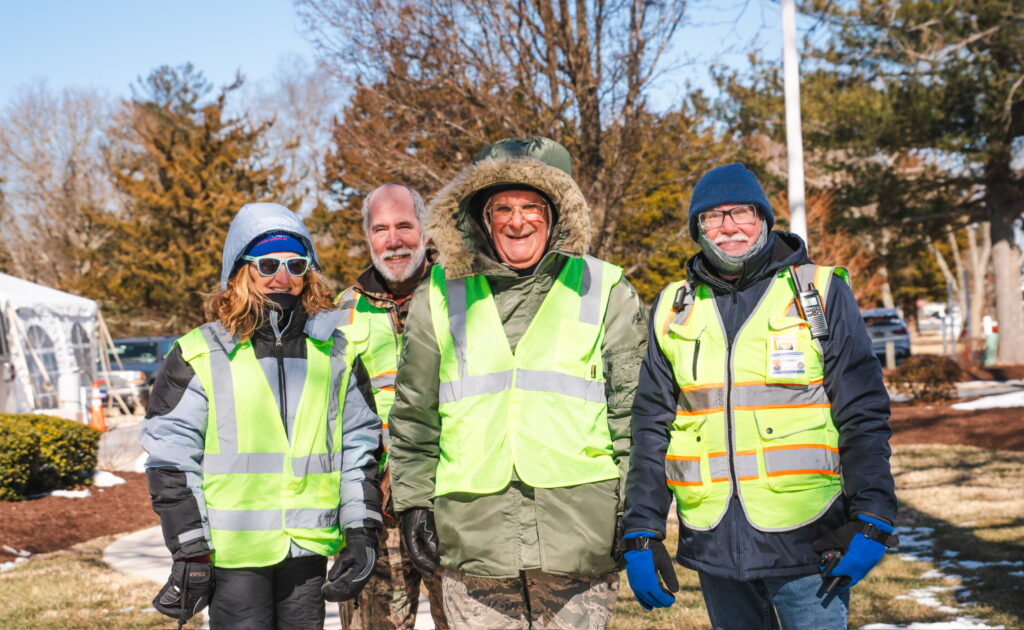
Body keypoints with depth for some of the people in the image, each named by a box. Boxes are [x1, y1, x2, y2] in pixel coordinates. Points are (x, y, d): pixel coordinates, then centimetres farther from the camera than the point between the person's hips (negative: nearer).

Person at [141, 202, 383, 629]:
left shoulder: (333, 353, 10)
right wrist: (190, 552, -7)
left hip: (309, 550, 4)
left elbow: (359, 444, 13)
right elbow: (170, 461, -3)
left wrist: (361, 533, 7)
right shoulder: (201, 355, -2)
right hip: (233, 552, -3)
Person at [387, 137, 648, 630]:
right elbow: (414, 417, 14)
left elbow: (633, 413, 4)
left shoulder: (604, 292, 6)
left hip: (580, 537, -1)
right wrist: (414, 501, 8)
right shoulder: (440, 297, 11)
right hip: (472, 538, 1)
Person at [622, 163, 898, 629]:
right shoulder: (674, 310, 9)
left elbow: (863, 414, -2)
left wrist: (872, 521, -11)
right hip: (713, 546, 3)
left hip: (805, 540, -3)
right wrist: (641, 535, 5)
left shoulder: (821, 293, 1)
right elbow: (651, 428, 10)